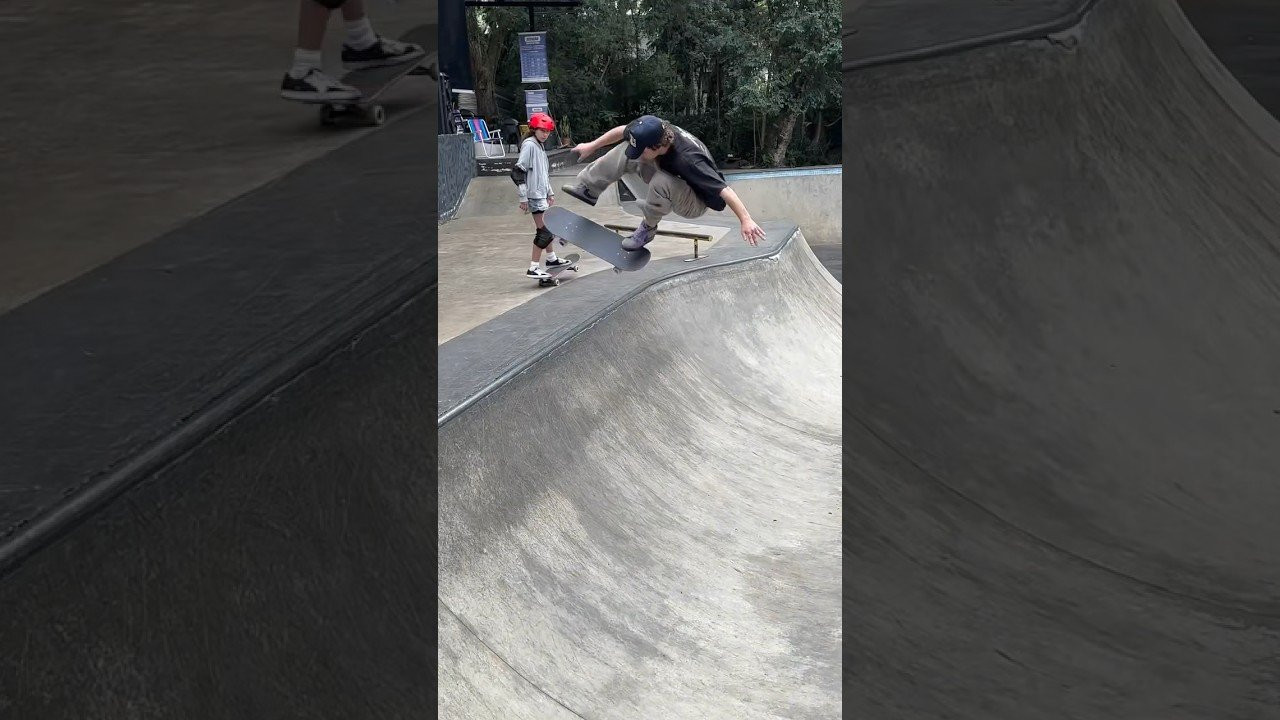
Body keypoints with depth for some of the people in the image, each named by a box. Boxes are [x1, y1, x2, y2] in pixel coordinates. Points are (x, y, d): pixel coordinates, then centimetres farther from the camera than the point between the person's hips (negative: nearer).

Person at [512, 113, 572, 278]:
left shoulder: (540, 147, 16)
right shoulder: (529, 145, -13)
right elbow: (518, 172, -18)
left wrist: (550, 193, 25)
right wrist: (523, 198, -18)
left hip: (542, 194, 10)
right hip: (535, 195, -10)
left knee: (549, 227, 21)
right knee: (545, 231, -13)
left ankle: (551, 259, 38)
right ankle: (533, 268, -13)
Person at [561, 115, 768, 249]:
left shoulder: (688, 160, -41)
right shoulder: (653, 130, -21)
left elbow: (725, 190, -42)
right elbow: (621, 131, 0)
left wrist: (746, 221, -46)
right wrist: (592, 146, 10)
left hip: (694, 205, -7)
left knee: (661, 181, -39)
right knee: (625, 151, -9)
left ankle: (648, 228, -14)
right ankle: (588, 188, -1)